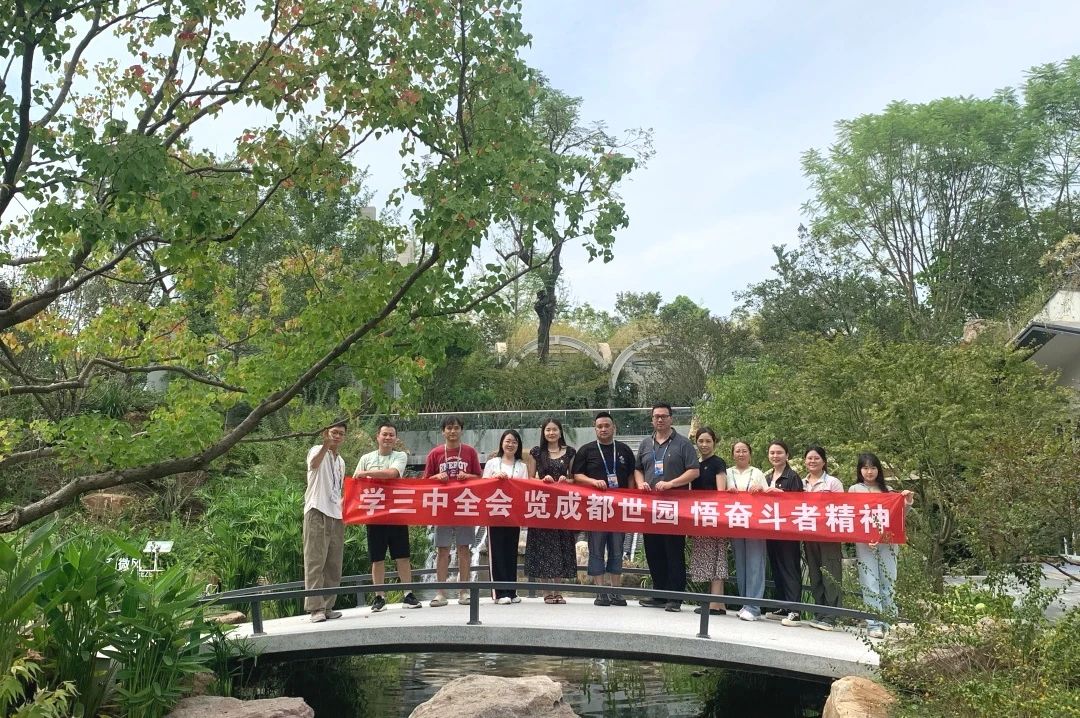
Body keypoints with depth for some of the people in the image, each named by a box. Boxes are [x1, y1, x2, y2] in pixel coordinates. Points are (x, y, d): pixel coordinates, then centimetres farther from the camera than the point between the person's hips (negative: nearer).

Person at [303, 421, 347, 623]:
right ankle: (315, 608, -8)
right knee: (315, 562, -8)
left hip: (336, 515, 8)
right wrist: (326, 445, -45)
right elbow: (314, 464, -29)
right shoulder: (317, 451, -2)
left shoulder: (341, 461, 22)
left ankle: (327, 606, 15)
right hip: (317, 513, -8)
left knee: (334, 565, 8)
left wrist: (344, 504, 15)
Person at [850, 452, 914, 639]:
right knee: (870, 583, -4)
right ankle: (874, 624, -3)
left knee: (888, 582, 3)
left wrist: (907, 504, -1)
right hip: (865, 543, -2)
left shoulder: (887, 490, 14)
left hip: (888, 541, 3)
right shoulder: (854, 490, 6)